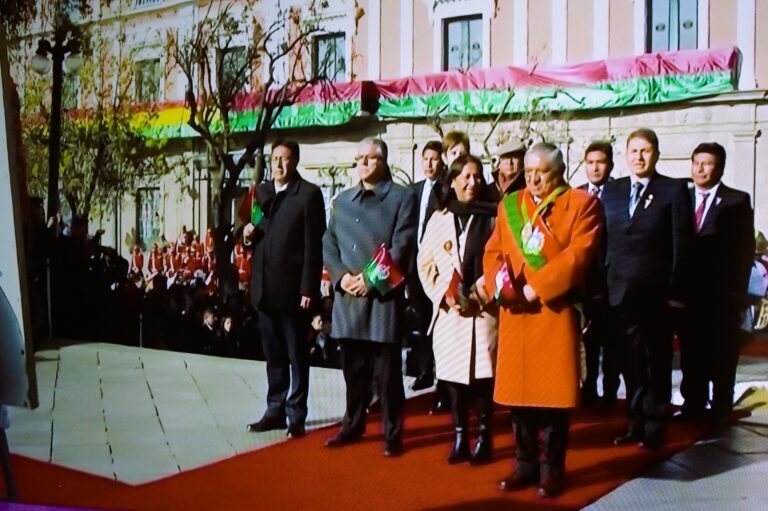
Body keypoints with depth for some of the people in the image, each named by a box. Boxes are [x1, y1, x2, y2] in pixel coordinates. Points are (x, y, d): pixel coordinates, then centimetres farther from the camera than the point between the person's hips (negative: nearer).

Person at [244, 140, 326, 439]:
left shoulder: (309, 194, -7)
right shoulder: (261, 191, 13)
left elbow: (314, 245, -11)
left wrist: (308, 289, -15)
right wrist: (248, 233, -2)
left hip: (293, 289, -6)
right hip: (265, 288, 6)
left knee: (297, 356, 4)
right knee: (273, 355, 14)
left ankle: (296, 416, 12)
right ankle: (275, 411, 23)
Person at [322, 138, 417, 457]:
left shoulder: (402, 198, 1)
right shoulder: (342, 201, 17)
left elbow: (402, 247, -8)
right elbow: (328, 244, 12)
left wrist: (371, 279, -16)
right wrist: (341, 276, -5)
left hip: (383, 296, -5)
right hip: (347, 296, 5)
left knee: (387, 371, 0)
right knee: (353, 369, 13)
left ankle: (393, 433, 10)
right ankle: (353, 426, 26)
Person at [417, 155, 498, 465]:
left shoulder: (492, 218, 1)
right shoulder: (439, 219, 9)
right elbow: (425, 263, 8)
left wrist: (480, 295, -10)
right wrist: (444, 296, -5)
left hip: (483, 310, -2)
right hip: (448, 311, 2)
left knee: (483, 375, -1)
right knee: (453, 375, 5)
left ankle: (484, 438, 10)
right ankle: (459, 438, 15)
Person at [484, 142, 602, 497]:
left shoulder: (582, 204, -1)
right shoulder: (509, 204, 14)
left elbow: (578, 254, -12)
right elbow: (493, 251, 10)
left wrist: (536, 287, -16)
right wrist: (500, 283, -11)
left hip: (556, 311, -4)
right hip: (514, 313, 4)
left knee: (555, 391, 1)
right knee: (517, 389, 9)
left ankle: (552, 469, 14)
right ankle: (525, 464, 23)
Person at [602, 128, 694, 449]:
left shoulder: (674, 191, -2)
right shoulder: (611, 191, 10)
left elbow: (682, 246, -5)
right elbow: (603, 241, 8)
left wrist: (676, 292, -10)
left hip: (656, 294, -3)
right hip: (620, 292, 3)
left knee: (657, 363, 7)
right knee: (631, 363, 10)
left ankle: (655, 427, 18)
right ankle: (635, 424, 21)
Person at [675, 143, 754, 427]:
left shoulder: (736, 201, -2)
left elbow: (745, 249, -4)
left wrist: (737, 292, -10)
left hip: (721, 294, -3)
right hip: (689, 292, 3)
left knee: (722, 355, 6)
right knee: (691, 353, 10)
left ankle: (721, 410, 16)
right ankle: (693, 406, 20)